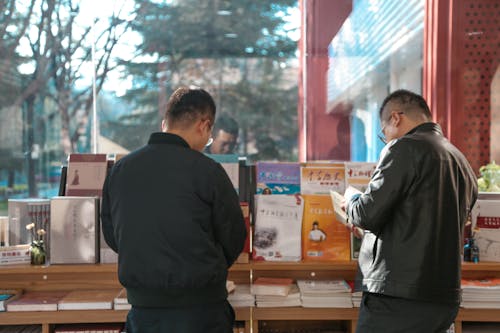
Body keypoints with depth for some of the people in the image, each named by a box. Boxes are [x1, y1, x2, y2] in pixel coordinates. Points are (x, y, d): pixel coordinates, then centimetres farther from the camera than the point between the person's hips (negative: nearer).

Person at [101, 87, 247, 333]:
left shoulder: (119, 170, 1)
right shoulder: (207, 170, -12)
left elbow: (110, 235, 9)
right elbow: (233, 237, -4)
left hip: (142, 304, 4)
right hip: (200, 306, -4)